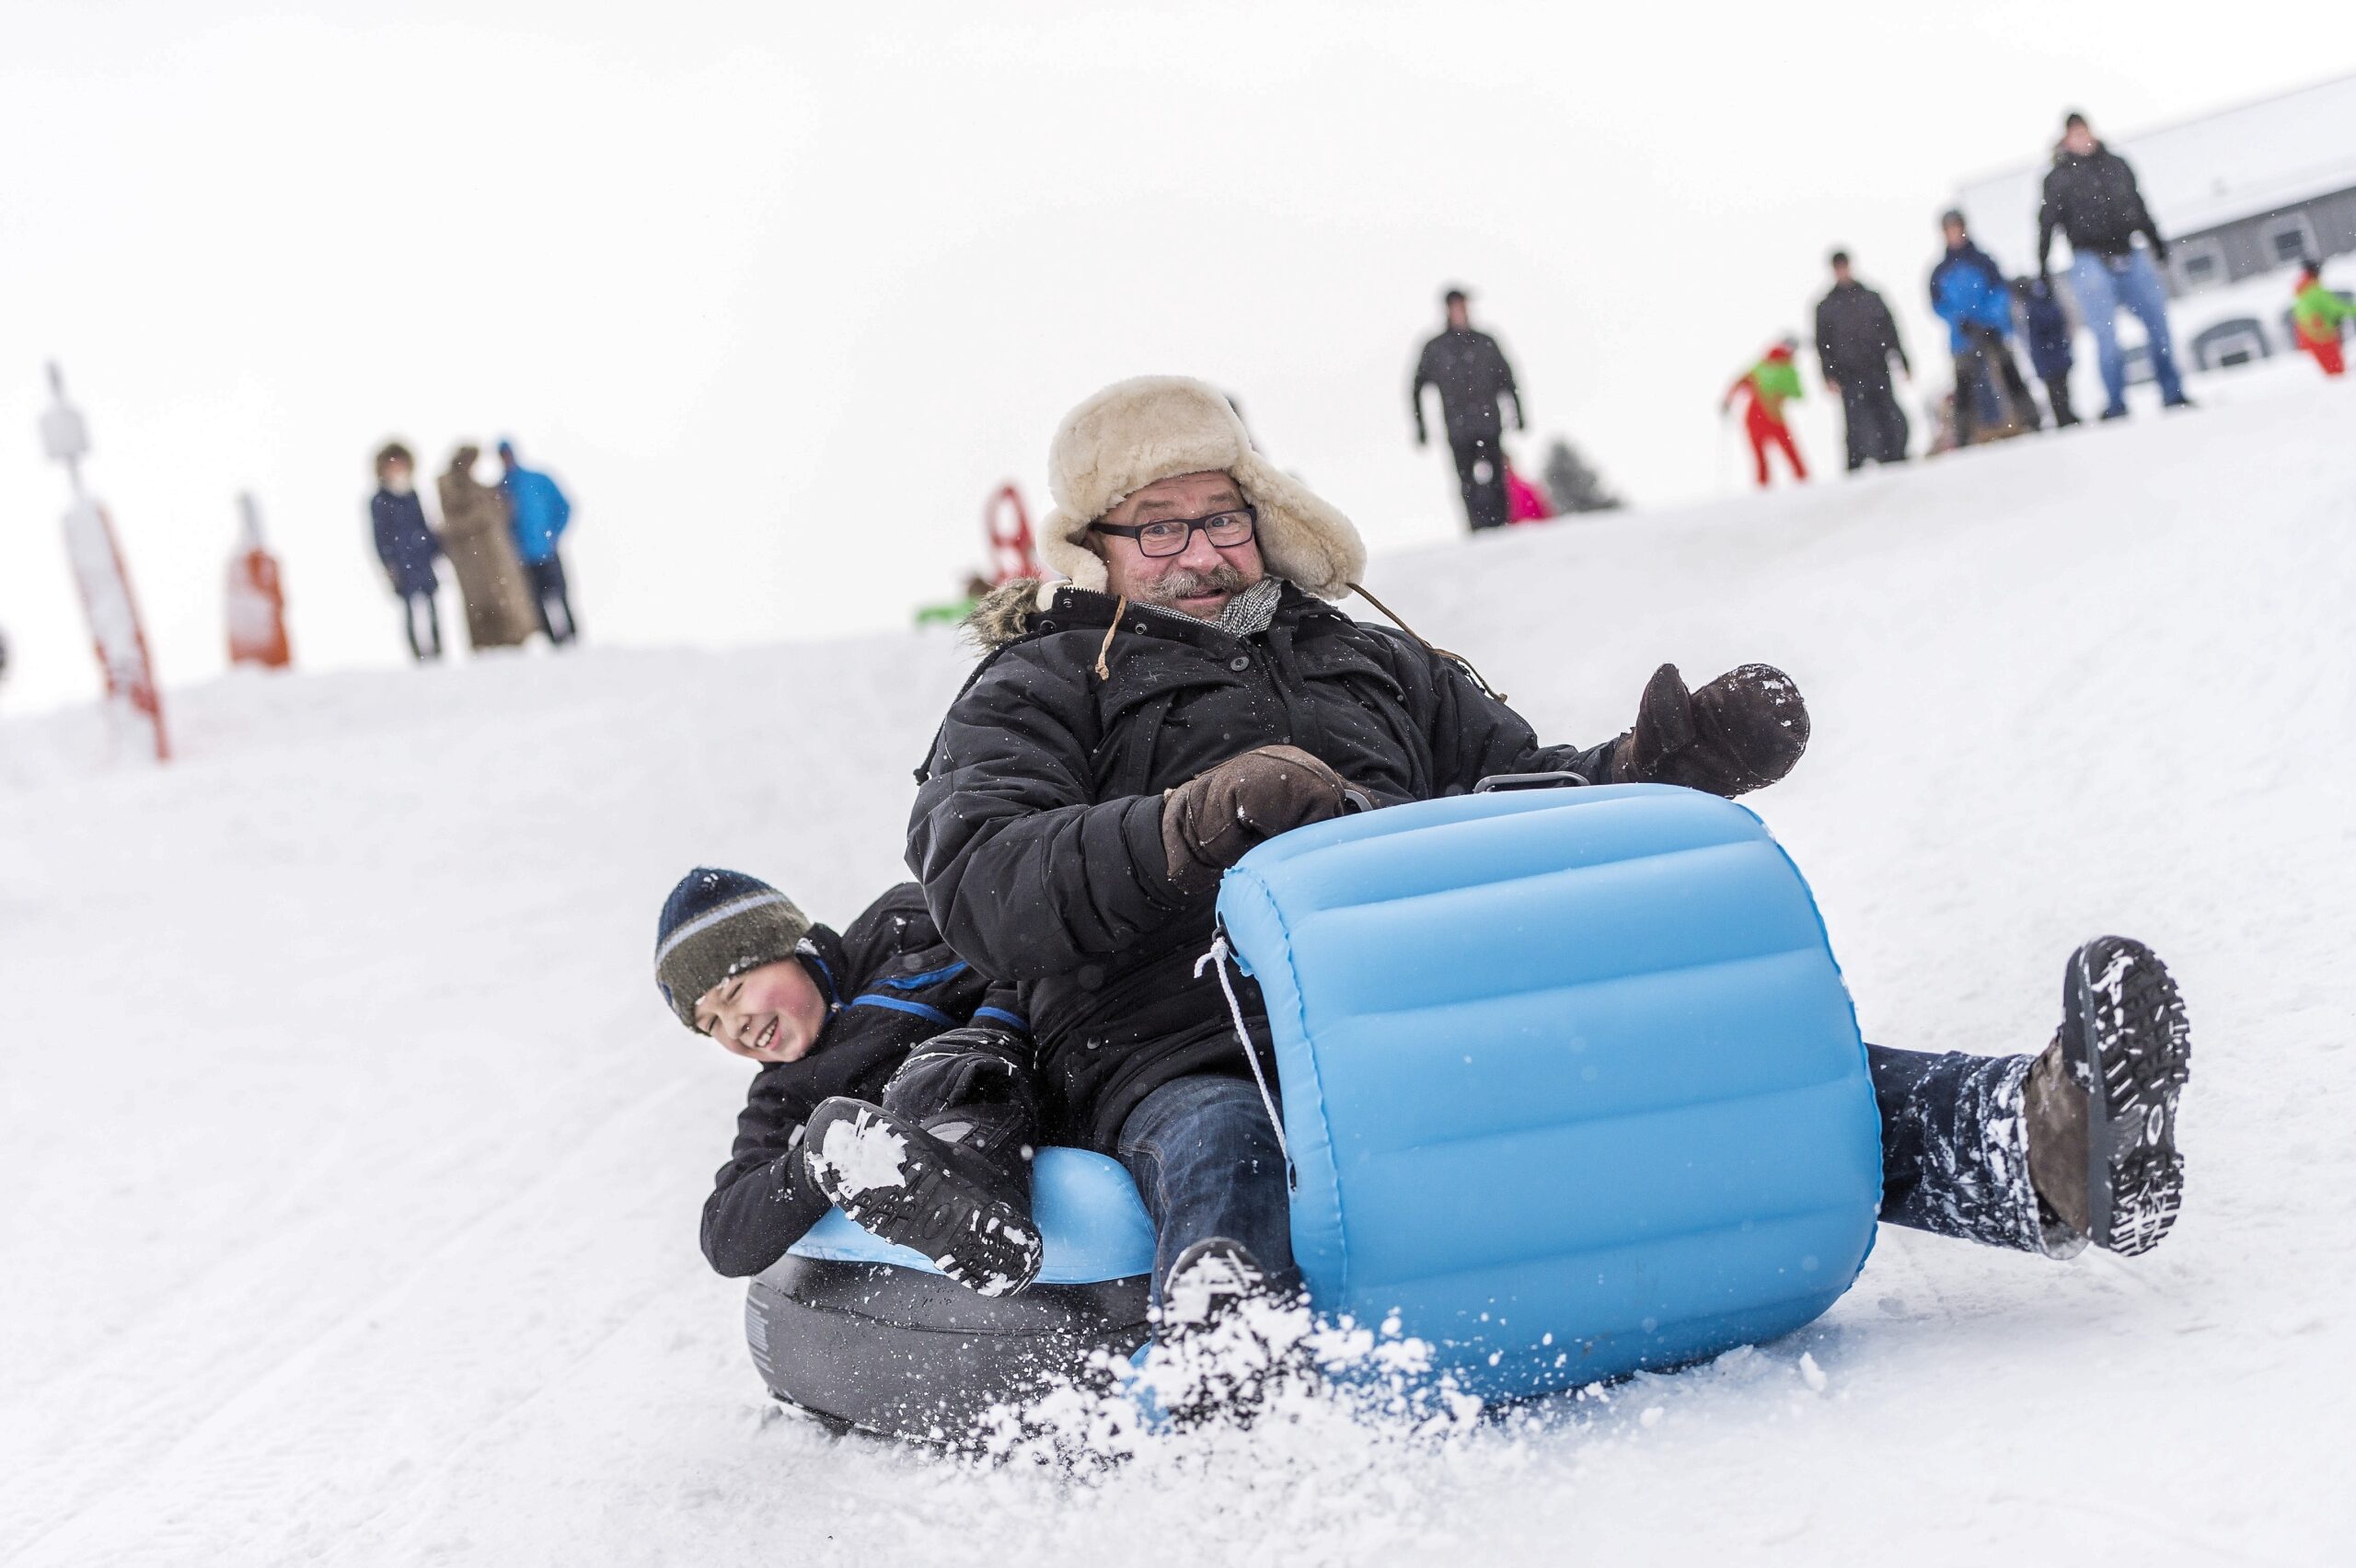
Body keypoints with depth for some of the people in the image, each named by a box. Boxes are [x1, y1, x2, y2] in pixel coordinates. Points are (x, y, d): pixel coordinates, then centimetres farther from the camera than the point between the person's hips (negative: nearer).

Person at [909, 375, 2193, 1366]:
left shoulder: (1369, 666, 33)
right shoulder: (1040, 691, 17)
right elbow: (979, 887, -3)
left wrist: (1665, 770, 11)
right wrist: (1189, 828, -19)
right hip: (1195, 1061, -4)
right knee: (1223, 1160, -42)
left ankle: (2028, 1139, -46)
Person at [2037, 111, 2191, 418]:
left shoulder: (2116, 165, 13)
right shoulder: (2059, 178, 2)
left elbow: (2139, 208, 22)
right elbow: (2047, 223, 0)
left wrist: (2156, 242, 26)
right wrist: (2042, 265, -6)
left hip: (2130, 255, 4)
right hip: (2091, 261, -4)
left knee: (2158, 320, 3)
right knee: (2107, 334, -9)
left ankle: (2173, 394, 13)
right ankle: (2115, 407, -3)